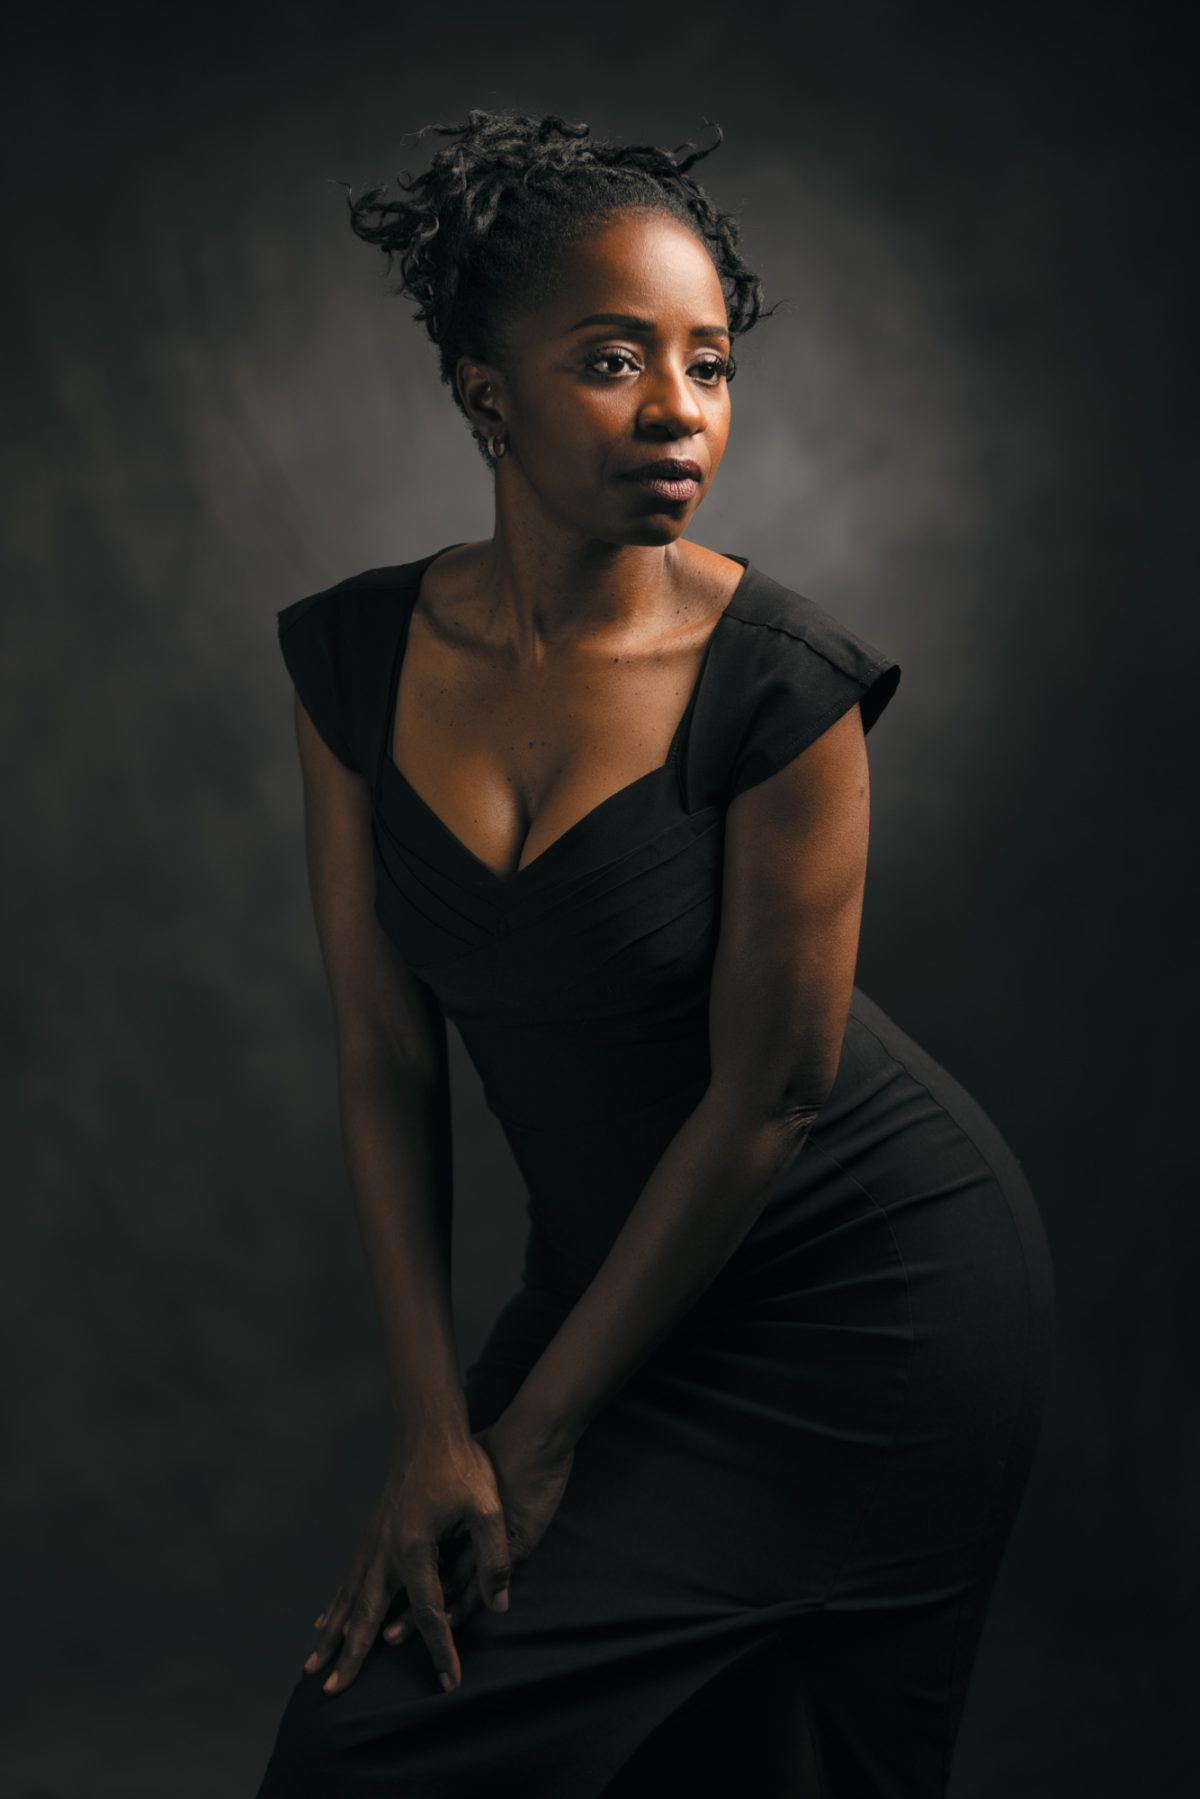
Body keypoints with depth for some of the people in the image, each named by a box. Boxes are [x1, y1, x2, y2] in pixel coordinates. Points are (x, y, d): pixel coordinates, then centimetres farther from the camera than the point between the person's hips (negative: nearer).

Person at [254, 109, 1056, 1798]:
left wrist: (540, 1432, -11)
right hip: (615, 1265, 5)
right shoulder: (358, 654, -8)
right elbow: (385, 1058, -6)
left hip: (873, 1294, -4)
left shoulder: (778, 675, -21)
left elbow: (767, 1099, -17)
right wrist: (433, 1425, -10)